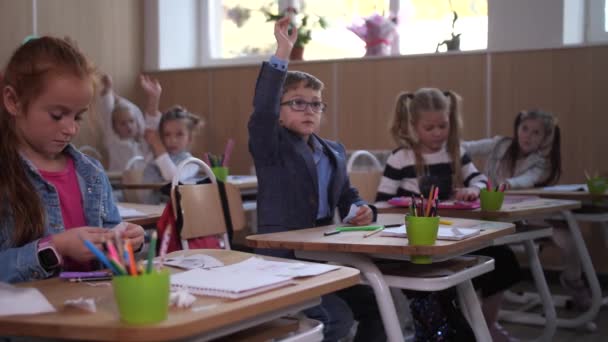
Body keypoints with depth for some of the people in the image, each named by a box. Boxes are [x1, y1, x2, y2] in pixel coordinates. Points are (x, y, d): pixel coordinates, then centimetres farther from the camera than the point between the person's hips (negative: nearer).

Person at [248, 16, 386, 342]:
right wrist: (281, 54, -31)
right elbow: (262, 112, -26)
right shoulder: (271, 147, -6)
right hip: (282, 259, -7)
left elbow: (347, 195, 23)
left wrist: (361, 210, -2)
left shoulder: (334, 151, 14)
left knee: (377, 306, 3)